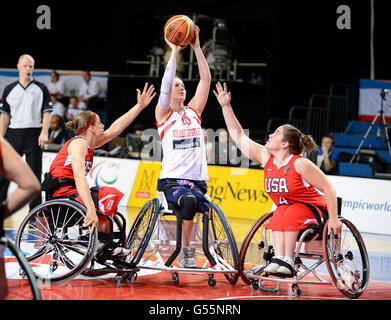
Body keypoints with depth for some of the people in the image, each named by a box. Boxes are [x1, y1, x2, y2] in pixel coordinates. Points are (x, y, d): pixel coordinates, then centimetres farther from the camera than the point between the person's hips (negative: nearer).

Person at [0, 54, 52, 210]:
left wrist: (44, 133, -12)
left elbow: (47, 112, 0)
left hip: (34, 134, -2)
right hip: (14, 134, 2)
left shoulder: (41, 89, 4)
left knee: (34, 174, 0)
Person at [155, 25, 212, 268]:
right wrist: (175, 52, -12)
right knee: (189, 200, -34)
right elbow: (165, 84, -11)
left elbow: (206, 79, 8)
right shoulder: (163, 114, 5)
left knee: (200, 202, -28)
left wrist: (197, 47, 3)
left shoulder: (194, 111, 15)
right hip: (171, 180, -4)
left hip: (197, 180, 4)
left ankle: (187, 251, -14)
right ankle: (186, 252, -23)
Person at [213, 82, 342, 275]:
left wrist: (333, 219, -24)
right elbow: (239, 137, 2)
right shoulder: (266, 158, -3)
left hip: (313, 209, -5)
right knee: (279, 215, -27)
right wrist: (226, 106, -3)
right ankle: (278, 259, -36)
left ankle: (288, 261, -34)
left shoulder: (300, 164, -22)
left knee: (291, 213, -33)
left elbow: (328, 188, -19)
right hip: (286, 210, 5)